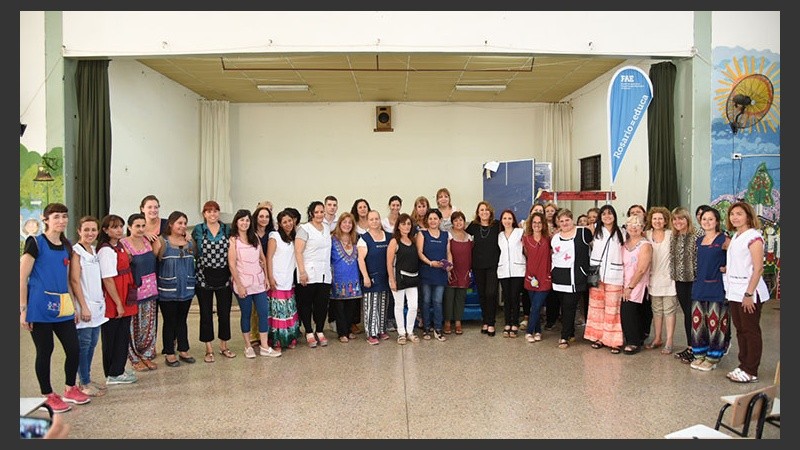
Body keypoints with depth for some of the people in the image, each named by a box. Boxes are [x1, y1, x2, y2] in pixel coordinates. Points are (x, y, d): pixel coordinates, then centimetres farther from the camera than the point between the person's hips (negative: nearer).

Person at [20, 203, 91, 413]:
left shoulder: (66, 246, 12)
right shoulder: (35, 243, -7)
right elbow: (22, 277, -8)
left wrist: (73, 304, 16)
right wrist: (23, 309, -11)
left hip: (63, 307, 6)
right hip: (40, 307, -6)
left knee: (74, 349, 5)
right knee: (45, 351, 4)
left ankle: (70, 390, 25)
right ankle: (48, 396, 20)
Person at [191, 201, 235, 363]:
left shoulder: (227, 229, 4)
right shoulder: (197, 230, 0)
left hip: (223, 277, 1)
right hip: (204, 278, -1)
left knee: (225, 312, 7)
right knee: (206, 313, 6)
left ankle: (224, 346, 24)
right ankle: (209, 349, 17)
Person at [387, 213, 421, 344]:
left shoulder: (413, 241, 9)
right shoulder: (394, 242, -7)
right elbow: (389, 263, -10)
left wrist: (417, 276, 8)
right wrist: (392, 280, -14)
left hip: (413, 278, 5)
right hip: (399, 277, -5)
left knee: (414, 306, 4)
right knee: (399, 306, 7)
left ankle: (410, 331, 22)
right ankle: (401, 333, 20)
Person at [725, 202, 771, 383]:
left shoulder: (753, 236, -13)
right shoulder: (735, 237, 12)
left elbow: (758, 268, -17)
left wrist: (749, 294, -20)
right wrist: (725, 268, 5)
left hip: (749, 291, -8)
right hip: (735, 291, 8)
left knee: (751, 331, 1)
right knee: (740, 330, 13)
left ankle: (751, 371, 9)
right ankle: (743, 365, 23)